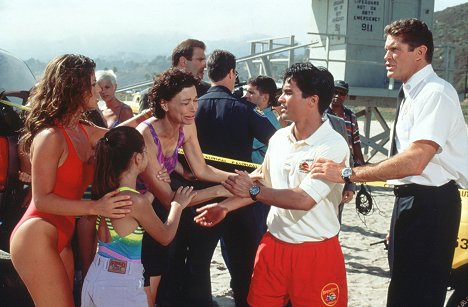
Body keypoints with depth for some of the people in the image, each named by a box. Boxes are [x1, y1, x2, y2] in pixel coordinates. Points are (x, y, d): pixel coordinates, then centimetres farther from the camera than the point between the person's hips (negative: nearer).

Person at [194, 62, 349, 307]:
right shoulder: (279, 138, 3)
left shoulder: (333, 146, -18)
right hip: (273, 245, 6)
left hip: (316, 253, -6)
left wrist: (252, 191, -14)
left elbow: (303, 199, -24)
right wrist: (226, 206, 8)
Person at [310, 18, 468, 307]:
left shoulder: (435, 93, -19)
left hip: (429, 204, -10)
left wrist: (347, 173, -31)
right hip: (411, 199, 10)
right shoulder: (414, 94, 13)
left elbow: (414, 161, -31)